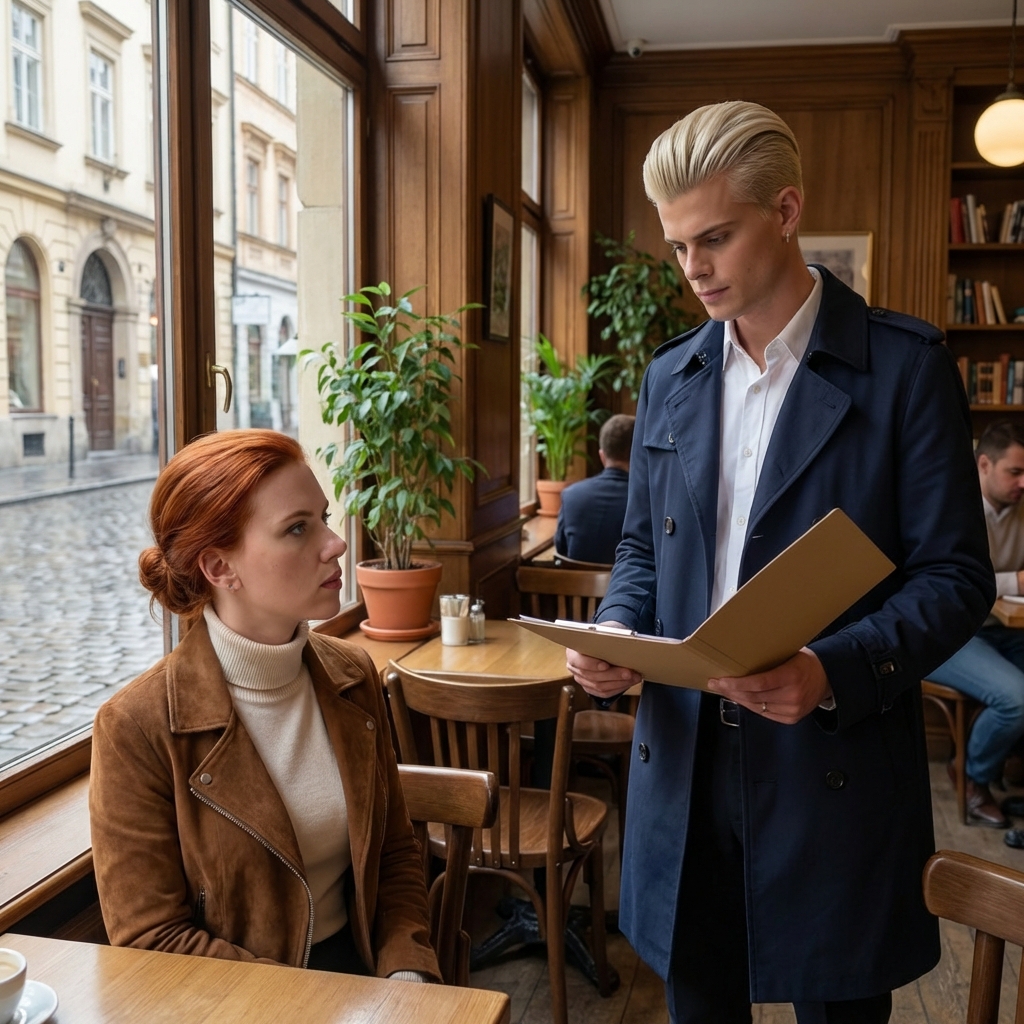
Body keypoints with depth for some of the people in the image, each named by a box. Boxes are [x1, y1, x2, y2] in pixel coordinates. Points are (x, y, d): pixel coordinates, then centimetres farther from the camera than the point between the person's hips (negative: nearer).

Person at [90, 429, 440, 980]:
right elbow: (151, 943, -11)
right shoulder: (136, 728, -16)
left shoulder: (351, 675, 0)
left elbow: (395, 853, 8)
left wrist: (406, 974, -8)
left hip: (360, 965, 3)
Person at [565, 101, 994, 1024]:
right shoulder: (669, 378, 8)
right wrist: (614, 635, -6)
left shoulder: (905, 365, -6)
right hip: (682, 763, 4)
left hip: (834, 768, -4)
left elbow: (957, 574, -8)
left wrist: (834, 672, -24)